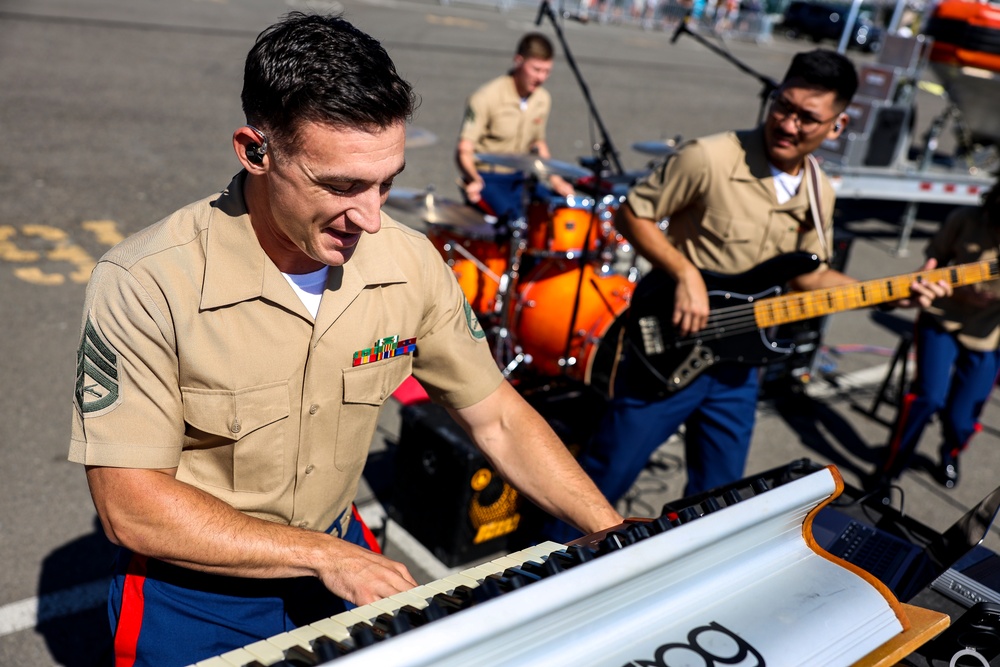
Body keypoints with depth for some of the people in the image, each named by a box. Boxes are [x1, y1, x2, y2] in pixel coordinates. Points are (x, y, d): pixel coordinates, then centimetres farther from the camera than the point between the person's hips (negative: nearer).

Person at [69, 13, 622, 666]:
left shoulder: (410, 262, -14)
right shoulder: (147, 284, -26)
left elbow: (498, 419, -6)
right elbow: (129, 506, -22)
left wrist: (621, 538, -12)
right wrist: (324, 556, -25)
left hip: (342, 557, 4)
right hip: (194, 595, -3)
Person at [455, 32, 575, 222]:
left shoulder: (543, 100, 4)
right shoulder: (486, 98, -15)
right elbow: (463, 150, -18)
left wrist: (555, 179, 6)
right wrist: (474, 180, -38)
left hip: (517, 178, 6)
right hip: (484, 179, -6)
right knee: (515, 219, -30)